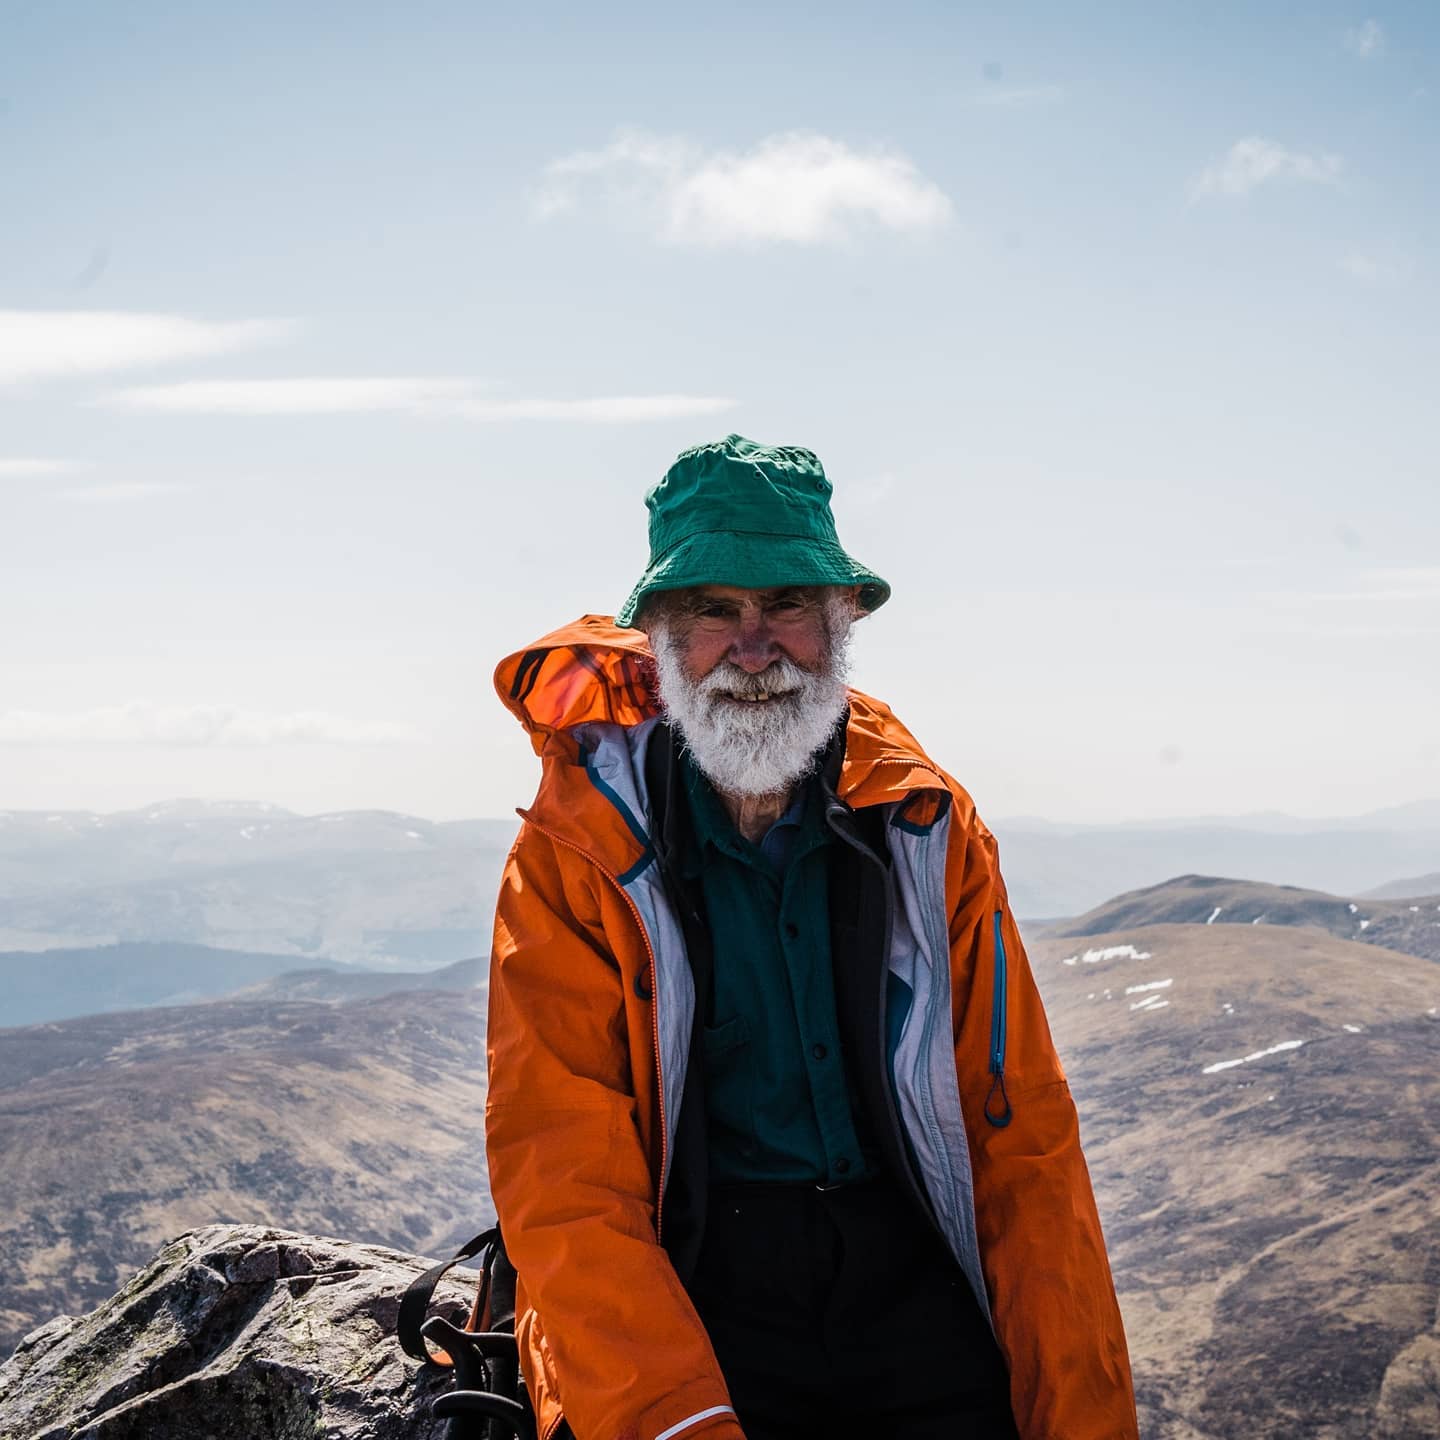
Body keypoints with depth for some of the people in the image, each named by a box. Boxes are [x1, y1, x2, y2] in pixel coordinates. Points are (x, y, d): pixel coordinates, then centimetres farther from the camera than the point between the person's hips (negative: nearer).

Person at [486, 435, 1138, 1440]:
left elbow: (1023, 1136, 5)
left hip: (910, 1281, 2)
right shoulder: (575, 852, -2)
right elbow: (564, 1179, -8)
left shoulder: (929, 826, 5)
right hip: (688, 1275, -2)